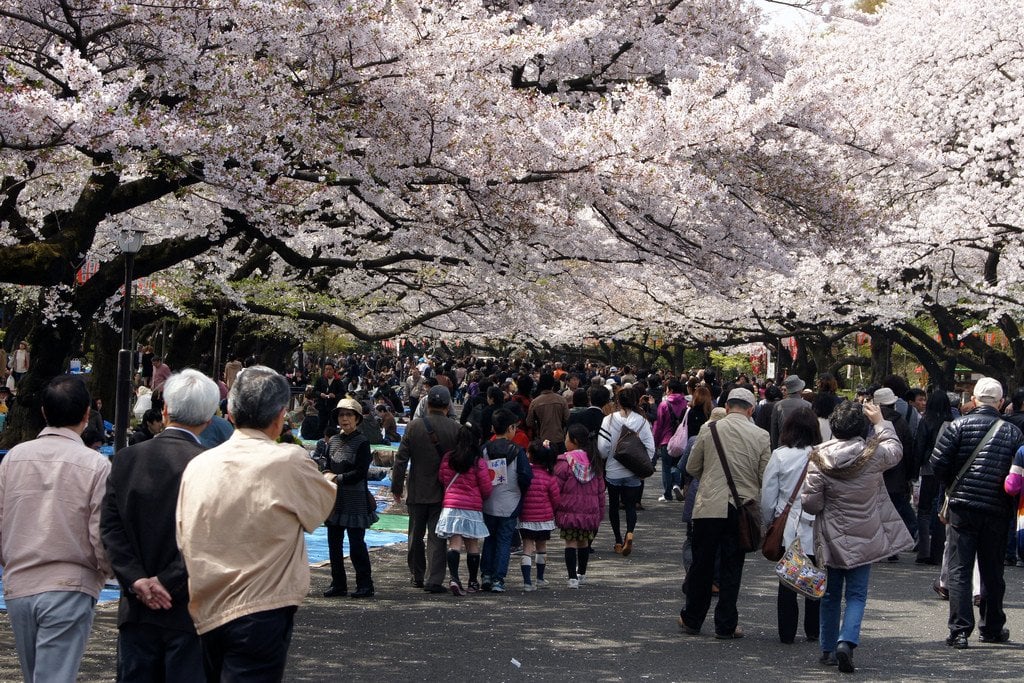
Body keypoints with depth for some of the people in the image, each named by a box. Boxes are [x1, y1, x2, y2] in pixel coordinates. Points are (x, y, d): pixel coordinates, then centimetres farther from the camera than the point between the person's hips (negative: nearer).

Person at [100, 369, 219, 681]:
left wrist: (136, 579, -6)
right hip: (190, 609, -3)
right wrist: (169, 582, -10)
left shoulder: (126, 458, 0)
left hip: (136, 609, 4)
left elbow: (110, 526, -2)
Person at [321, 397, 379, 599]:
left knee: (356, 543, -4)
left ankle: (365, 584, 6)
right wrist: (328, 475, -5)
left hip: (355, 501, -6)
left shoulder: (362, 442, -6)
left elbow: (360, 472, -12)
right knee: (334, 543, 7)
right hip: (334, 500, 6)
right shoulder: (333, 441, 12)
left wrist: (336, 478, -11)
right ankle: (338, 584, 16)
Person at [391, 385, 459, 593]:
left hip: (417, 491, 1)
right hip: (443, 491, -1)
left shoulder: (414, 426, -6)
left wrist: (396, 486, 5)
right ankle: (433, 580, -6)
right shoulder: (455, 428, -7)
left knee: (416, 536, 16)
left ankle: (418, 576, 26)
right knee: (437, 536, 1)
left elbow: (401, 459, -5)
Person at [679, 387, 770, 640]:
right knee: (732, 567, 8)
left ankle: (692, 619, 22)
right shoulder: (761, 436, -3)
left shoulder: (709, 430, -2)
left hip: (709, 506, 0)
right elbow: (766, 477, 0)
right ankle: (726, 624, 11)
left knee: (702, 564, 11)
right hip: (743, 509, 0)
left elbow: (692, 467, 7)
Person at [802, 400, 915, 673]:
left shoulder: (819, 459, -13)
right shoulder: (874, 455, -14)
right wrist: (881, 422, 18)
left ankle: (828, 649, 22)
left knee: (831, 593, 15)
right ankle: (847, 641, -16)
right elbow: (896, 449, 10)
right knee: (857, 594, 5)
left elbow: (810, 503, -11)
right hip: (864, 537, -1)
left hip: (832, 537, 1)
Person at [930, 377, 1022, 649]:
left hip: (963, 506, -2)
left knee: (960, 570, 1)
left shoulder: (959, 426, -6)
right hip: (998, 511, 2)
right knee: (992, 571, 15)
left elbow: (938, 463, -10)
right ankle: (992, 628, 24)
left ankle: (960, 631, -6)